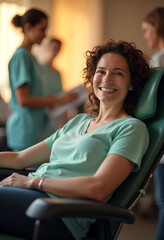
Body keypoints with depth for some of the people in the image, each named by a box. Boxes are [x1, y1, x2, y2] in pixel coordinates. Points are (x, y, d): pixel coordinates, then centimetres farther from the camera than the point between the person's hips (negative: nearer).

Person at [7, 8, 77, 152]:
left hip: (37, 127, 9)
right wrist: (59, 100, -12)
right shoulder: (21, 56, -12)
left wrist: (49, 100, 7)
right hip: (26, 129, -9)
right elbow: (23, 100, -18)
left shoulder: (31, 57, 16)